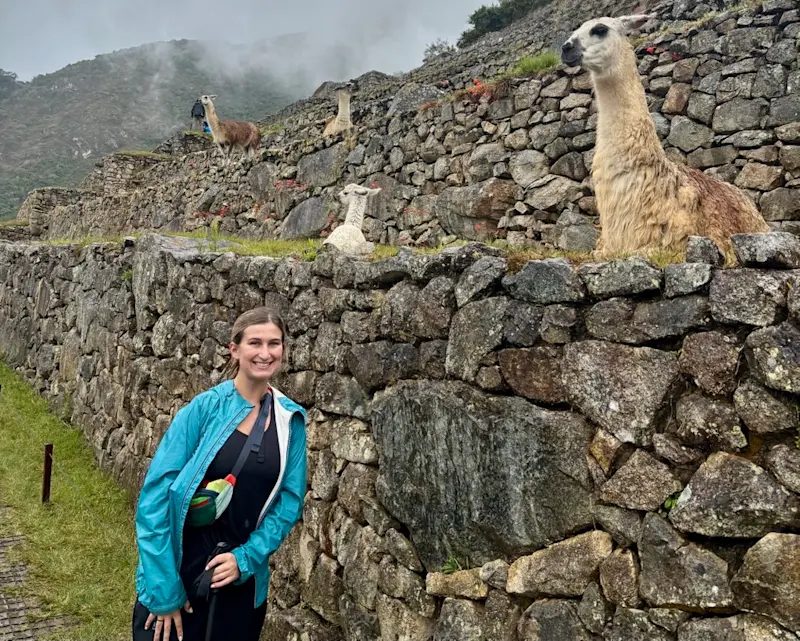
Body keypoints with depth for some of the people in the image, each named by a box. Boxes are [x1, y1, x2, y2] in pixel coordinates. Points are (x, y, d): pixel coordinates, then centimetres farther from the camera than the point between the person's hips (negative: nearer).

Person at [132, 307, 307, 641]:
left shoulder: (291, 420, -3)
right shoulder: (204, 407, -13)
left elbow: (290, 500, 1)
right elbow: (156, 493, -13)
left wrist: (246, 558, -10)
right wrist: (164, 588, -14)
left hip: (242, 581, 3)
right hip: (178, 570, -3)